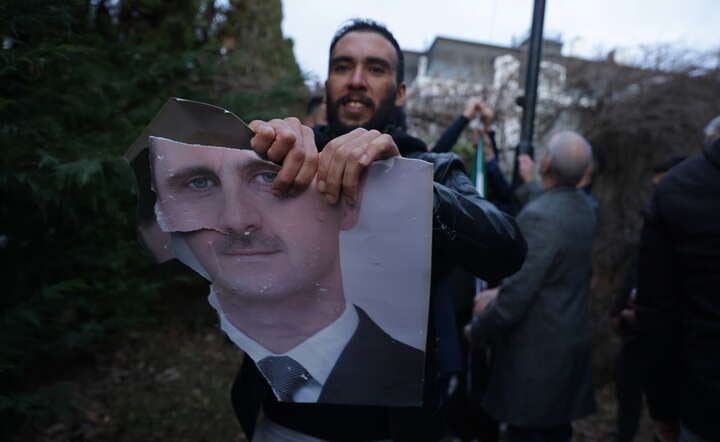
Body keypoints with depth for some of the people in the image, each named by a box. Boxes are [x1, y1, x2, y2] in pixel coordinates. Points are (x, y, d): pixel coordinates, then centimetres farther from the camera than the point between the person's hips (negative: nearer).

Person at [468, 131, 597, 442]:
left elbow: (516, 297, -24)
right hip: (570, 339, 9)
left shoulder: (539, 216, -24)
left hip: (536, 348, -9)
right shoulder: (585, 209, 4)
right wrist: (499, 292, 8)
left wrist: (476, 330, -8)